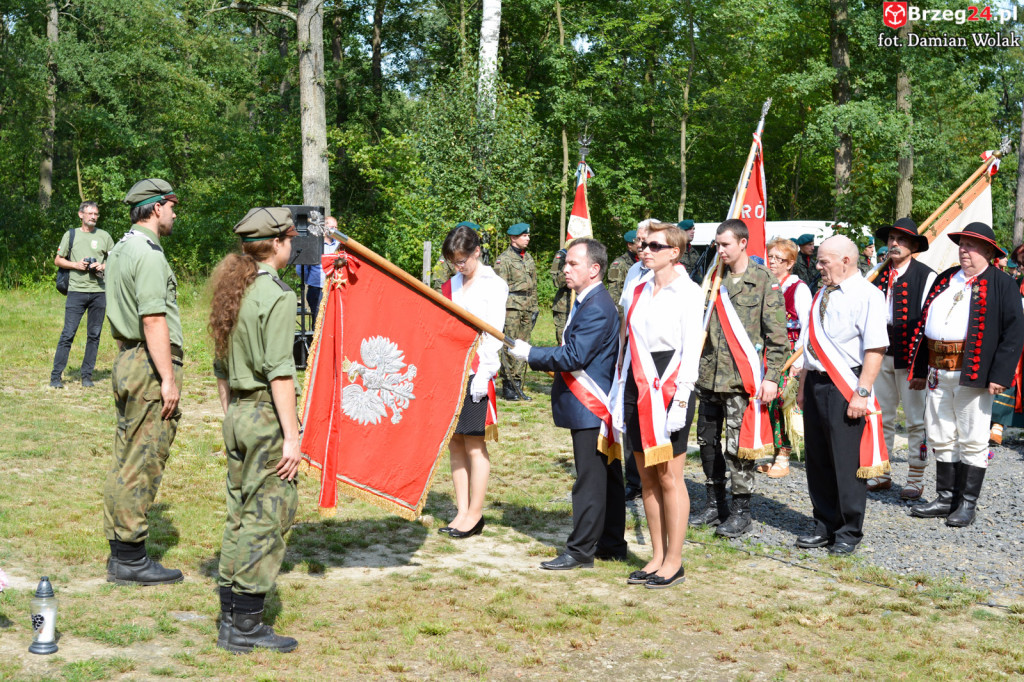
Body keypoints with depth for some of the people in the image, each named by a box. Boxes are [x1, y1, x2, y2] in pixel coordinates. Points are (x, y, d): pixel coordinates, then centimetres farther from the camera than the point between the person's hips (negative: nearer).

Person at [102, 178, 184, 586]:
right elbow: (154, 321, -21)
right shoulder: (149, 255, -15)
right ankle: (131, 559, -1)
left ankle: (120, 552, 19)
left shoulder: (119, 250, 16)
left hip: (125, 359, 10)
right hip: (150, 366, -10)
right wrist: (168, 378, -20)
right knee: (143, 465, -5)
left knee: (125, 461, 12)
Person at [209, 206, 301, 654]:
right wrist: (292, 435, -16)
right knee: (267, 519, -2)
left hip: (237, 414, 9)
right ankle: (247, 627, 3)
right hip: (268, 415, -8)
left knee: (240, 517, 14)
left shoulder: (231, 291, 12)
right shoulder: (276, 296, -13)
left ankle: (230, 619, 20)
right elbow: (279, 372, -18)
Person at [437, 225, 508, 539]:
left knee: (474, 444, -2)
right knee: (454, 442, 7)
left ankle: (475, 514, 6)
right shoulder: (450, 286, 15)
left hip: (476, 374, -6)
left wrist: (483, 374, -15)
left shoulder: (493, 285, -3)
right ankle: (462, 511, 13)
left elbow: (493, 335, -9)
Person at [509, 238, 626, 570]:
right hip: (594, 406, 11)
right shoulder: (589, 302, 15)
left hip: (590, 408, -11)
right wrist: (542, 359, 10)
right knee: (607, 477, 15)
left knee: (590, 480, -4)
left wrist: (531, 354, -15)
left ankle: (581, 550, 1)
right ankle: (612, 545, 23)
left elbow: (574, 356, -23)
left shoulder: (596, 308, -18)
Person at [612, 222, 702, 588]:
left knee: (669, 478, -2)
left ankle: (674, 561, 7)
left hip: (667, 388, -6)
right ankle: (657, 557, 18)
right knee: (647, 477, 9)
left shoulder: (688, 291, -6)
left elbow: (691, 351, -10)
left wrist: (680, 401, -17)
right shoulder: (640, 290, 13)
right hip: (637, 389, 6)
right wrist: (621, 392, 13)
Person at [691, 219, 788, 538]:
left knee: (738, 445, -3)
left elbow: (777, 335, -6)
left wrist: (771, 377, -12)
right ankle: (715, 504, 25)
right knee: (707, 440, 11)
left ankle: (741, 511, 8)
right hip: (709, 377, 6)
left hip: (742, 378, -6)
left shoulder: (764, 281, -4)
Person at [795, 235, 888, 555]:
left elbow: (875, 348, -17)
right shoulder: (823, 294, 15)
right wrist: (803, 385, 19)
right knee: (817, 459, 13)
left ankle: (849, 532, 12)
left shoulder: (867, 295, -11)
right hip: (816, 382, 8)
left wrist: (862, 393, -21)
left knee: (848, 462, -1)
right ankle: (825, 526, 26)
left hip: (845, 386, -8)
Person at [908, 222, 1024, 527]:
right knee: (941, 438, 11)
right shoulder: (944, 279, 16)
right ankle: (945, 498, 22)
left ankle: (968, 504, 10)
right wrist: (920, 369, 12)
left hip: (973, 375, -6)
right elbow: (924, 324, 17)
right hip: (938, 373, 6)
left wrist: (999, 375, -16)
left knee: (973, 441, 1)